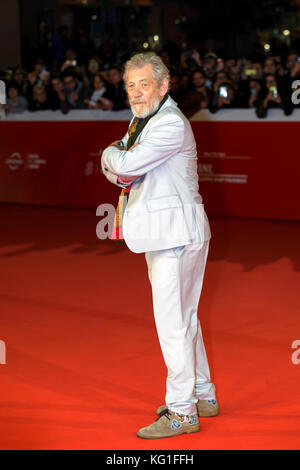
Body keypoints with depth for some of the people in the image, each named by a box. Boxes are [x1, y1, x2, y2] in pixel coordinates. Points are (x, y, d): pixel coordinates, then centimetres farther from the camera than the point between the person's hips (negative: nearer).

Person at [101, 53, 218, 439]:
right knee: (183, 317, 17)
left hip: (176, 231, -10)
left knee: (172, 320, -8)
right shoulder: (142, 121, 17)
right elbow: (113, 170, 17)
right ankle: (202, 395, 29)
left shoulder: (171, 124, -16)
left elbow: (126, 164, -24)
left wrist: (114, 154, -2)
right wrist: (118, 168, -6)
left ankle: (182, 411, -1)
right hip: (163, 233, 10)